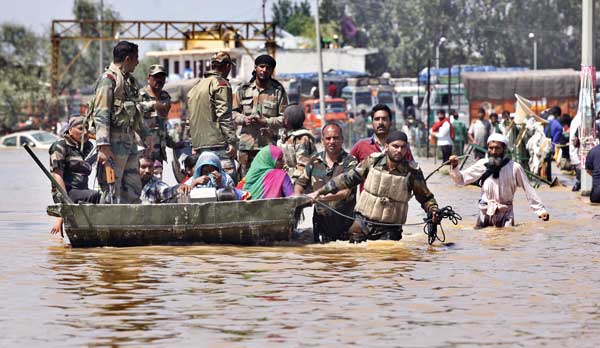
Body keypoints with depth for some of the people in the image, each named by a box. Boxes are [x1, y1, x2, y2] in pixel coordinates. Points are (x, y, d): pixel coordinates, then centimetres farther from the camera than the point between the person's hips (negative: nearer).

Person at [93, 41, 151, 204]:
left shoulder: (129, 80, 19)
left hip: (130, 140, 9)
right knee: (112, 191, -9)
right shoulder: (108, 79, -10)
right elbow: (101, 115, -16)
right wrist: (103, 147, -23)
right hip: (115, 141, -9)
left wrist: (146, 135, 26)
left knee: (133, 190, 9)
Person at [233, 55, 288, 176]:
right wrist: (244, 119, -7)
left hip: (268, 144, -2)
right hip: (246, 144, 2)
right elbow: (234, 112, 14)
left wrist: (266, 121, -13)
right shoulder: (244, 89, 12)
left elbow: (284, 118, 2)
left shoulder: (278, 91, 5)